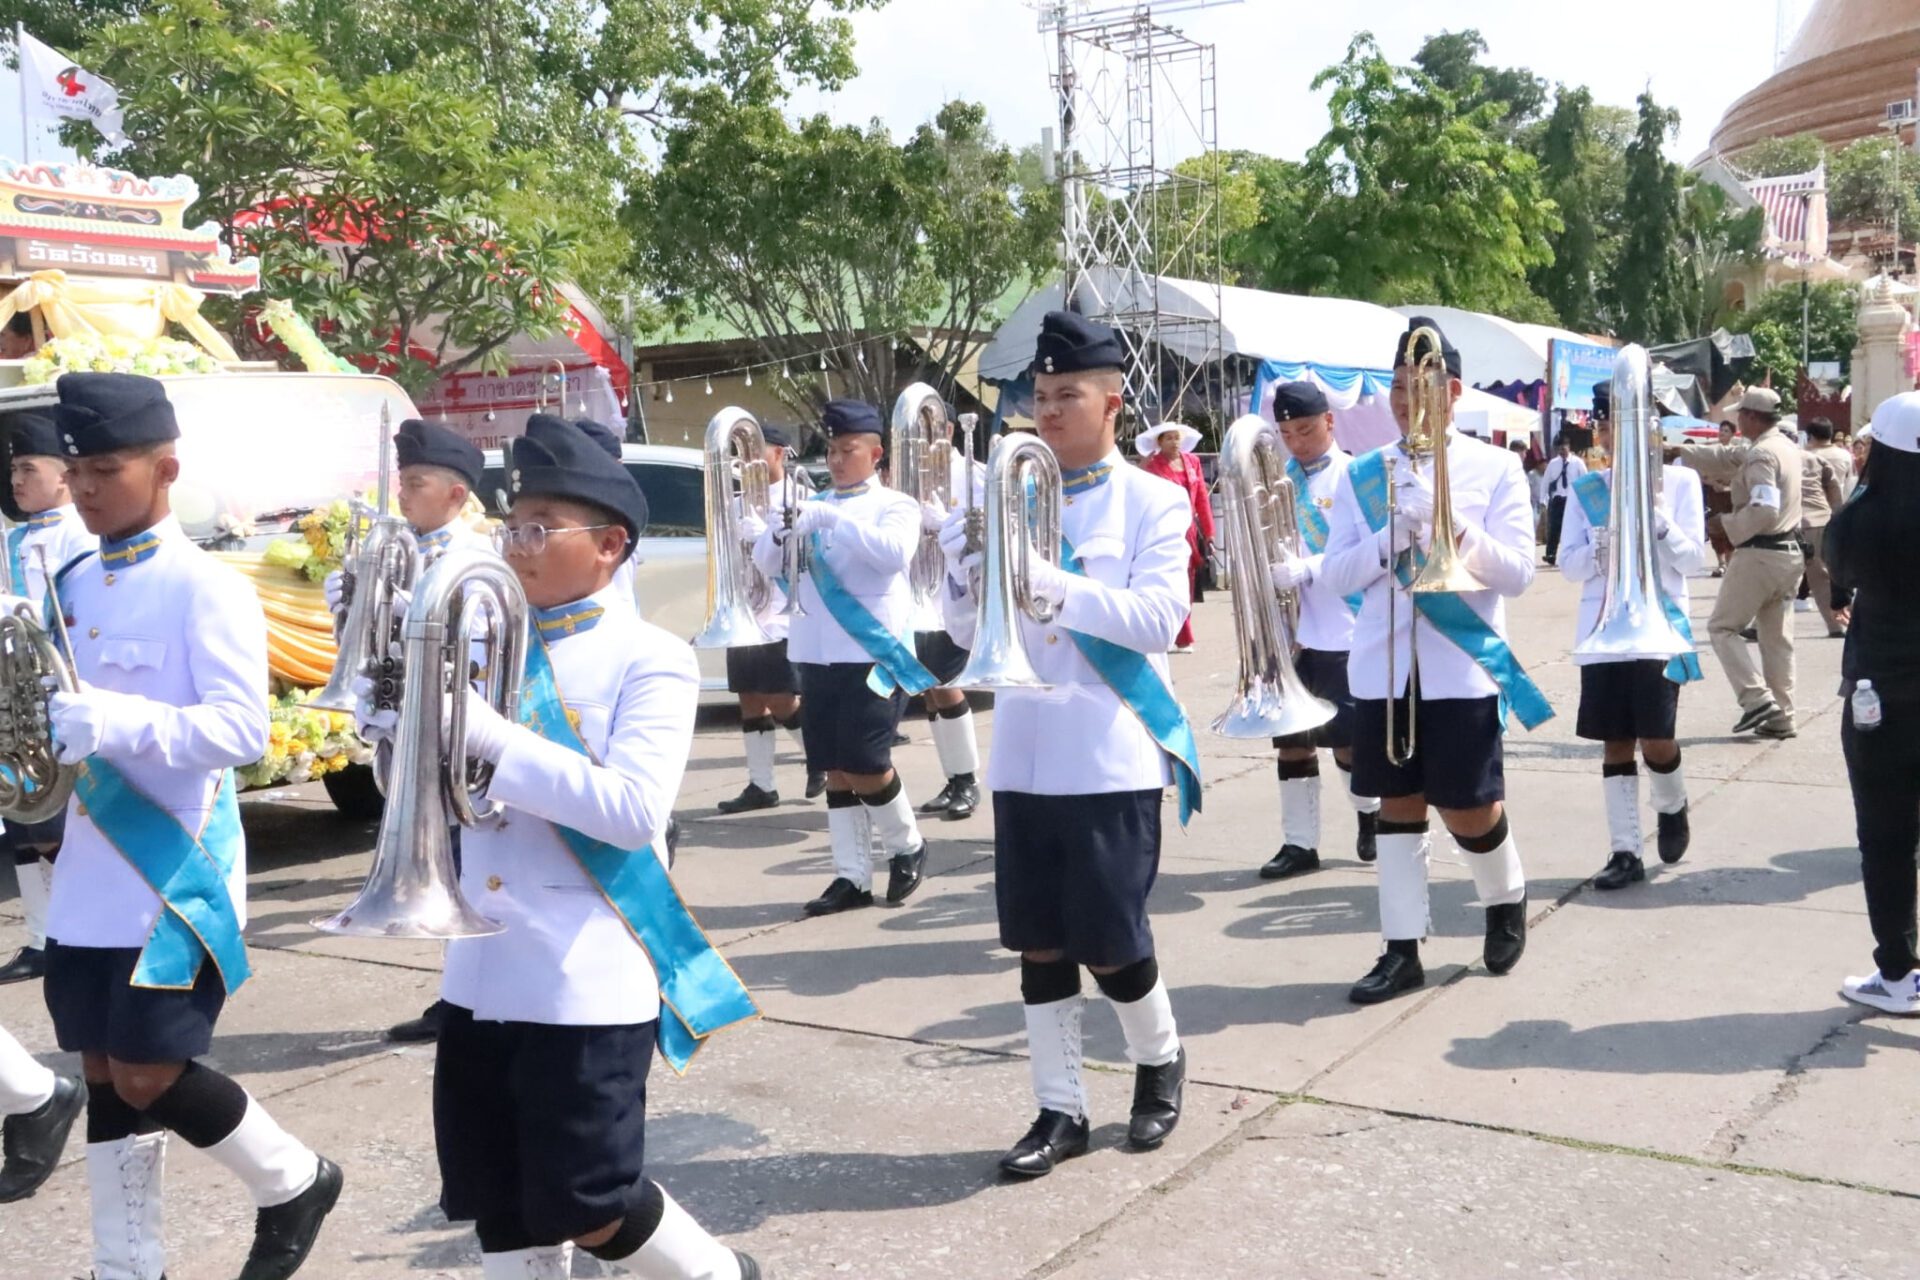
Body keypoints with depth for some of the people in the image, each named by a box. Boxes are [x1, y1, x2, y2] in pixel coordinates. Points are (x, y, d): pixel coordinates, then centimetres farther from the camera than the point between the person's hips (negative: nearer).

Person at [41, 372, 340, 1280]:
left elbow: (243, 728, -20)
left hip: (177, 875, -7)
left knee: (149, 1078, -5)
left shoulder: (205, 588, -12)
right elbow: (65, 711, 20)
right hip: (91, 880, 7)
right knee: (105, 1079, 12)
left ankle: (296, 1183, 19)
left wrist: (118, 720, -33)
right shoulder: (75, 586, 11)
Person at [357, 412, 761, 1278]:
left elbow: (633, 809, -21)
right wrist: (395, 726, -6)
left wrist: (495, 739, -24)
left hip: (590, 984, -6)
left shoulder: (650, 660, -9)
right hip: (483, 975, 7)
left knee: (589, 1208, 1)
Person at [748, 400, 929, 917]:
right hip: (816, 655, 5)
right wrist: (777, 532, -13)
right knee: (835, 769, 6)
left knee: (865, 765, -8)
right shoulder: (811, 504, 15)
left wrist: (831, 518, -28)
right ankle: (852, 877, 13)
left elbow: (895, 550, -21)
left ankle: (907, 846, 17)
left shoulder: (894, 505, 0)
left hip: (872, 653, -5)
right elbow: (770, 565, 10)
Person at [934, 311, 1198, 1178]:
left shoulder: (1154, 501, -2)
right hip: (1024, 756, 4)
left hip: (1113, 759, -4)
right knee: (1038, 943, 8)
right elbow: (966, 629, 7)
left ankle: (1159, 1060, 30)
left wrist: (1048, 580, -26)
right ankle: (1060, 1110, 21)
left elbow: (1159, 617, -15)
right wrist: (963, 559, -15)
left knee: (1111, 942, 1)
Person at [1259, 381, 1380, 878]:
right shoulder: (1281, 476, 9)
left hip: (1340, 631, -5)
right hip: (1288, 626, 5)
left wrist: (1302, 570, -28)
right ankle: (1299, 842, 14)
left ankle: (1370, 811, 31)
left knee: (1346, 738, 4)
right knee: (1292, 736, 6)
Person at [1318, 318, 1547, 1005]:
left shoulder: (1496, 469, 0)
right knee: (1398, 803, 7)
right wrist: (1395, 534, -15)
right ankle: (1401, 949, 15)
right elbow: (1335, 576, 1)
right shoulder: (1362, 474, 7)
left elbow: (1518, 573, -7)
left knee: (1469, 810, 1)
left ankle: (1507, 899, 32)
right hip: (1382, 666, 3)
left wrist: (1452, 523, -20)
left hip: (1462, 668, -2)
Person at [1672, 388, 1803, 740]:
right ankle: (1780, 717, 13)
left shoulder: (1761, 454, -17)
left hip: (1759, 554, -9)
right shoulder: (1787, 448, 12)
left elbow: (1764, 510, -27)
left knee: (1722, 627, 1)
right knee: (1777, 637, 12)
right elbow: (1729, 457, 21)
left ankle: (1757, 700, -10)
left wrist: (1726, 524, -13)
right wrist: (1680, 451, 22)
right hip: (1789, 552, 9)